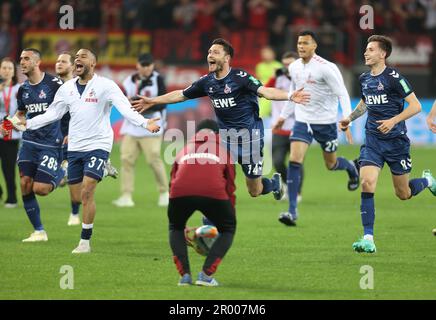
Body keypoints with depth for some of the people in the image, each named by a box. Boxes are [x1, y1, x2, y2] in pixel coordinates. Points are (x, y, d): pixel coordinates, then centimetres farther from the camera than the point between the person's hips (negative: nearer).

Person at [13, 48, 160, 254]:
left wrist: (144, 123, -31)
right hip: (74, 148, 6)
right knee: (77, 196, 5)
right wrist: (28, 124, 7)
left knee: (86, 193, -15)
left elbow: (125, 108, -16)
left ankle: (85, 242, -8)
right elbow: (52, 114, 15)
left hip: (98, 146, -6)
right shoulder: (67, 88, 9)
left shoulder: (105, 86, -7)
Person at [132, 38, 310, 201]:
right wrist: (152, 101, 20)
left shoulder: (240, 77, -17)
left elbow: (265, 91, -30)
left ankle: (275, 182, 42)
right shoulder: (207, 82, 0)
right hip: (225, 135, 4)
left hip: (248, 135, -4)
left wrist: (290, 96, -46)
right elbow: (181, 95, 14)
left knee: (254, 191, 6)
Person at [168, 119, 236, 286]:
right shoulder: (222, 151, 33)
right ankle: (206, 274, 8)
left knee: (175, 228, 32)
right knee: (228, 230, 24)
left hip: (181, 191, 2)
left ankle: (185, 275, 16)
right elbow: (230, 188, 30)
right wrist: (230, 214, 43)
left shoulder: (183, 151, 38)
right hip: (213, 191, -2)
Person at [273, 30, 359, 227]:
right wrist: (283, 116, 22)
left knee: (331, 164, 11)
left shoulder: (326, 68, -15)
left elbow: (342, 94, -14)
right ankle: (292, 211, -14)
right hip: (303, 121, 4)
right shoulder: (294, 67, 3)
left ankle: (351, 168, 49)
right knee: (294, 161, -14)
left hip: (326, 122, -4)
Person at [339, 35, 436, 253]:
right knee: (367, 183, -17)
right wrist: (350, 118, 15)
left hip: (396, 140, -4)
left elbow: (415, 106, -13)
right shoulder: (364, 79, 7)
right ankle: (368, 239, -16)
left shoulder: (393, 77, -12)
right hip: (372, 140, 4)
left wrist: (393, 121, -23)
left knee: (403, 194, 7)